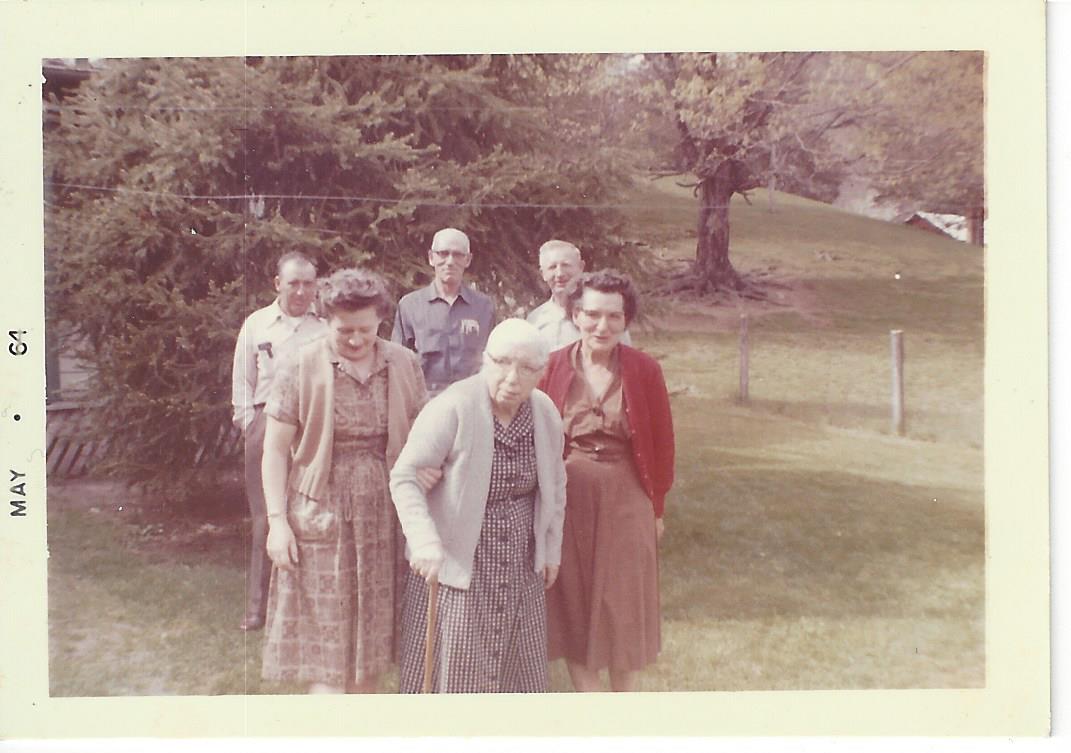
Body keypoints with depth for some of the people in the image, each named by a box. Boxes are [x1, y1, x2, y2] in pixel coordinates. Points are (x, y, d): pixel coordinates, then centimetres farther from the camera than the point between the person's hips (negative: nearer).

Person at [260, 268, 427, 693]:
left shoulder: (404, 365, 1)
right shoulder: (302, 367, -7)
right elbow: (275, 450, -4)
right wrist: (277, 521, -9)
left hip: (383, 516, 3)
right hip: (321, 517, -3)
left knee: (373, 632, 13)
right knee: (325, 637, 0)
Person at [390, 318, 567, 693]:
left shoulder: (546, 413, -1)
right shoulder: (453, 408, -19)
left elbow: (555, 485, 14)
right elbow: (405, 475, -20)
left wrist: (551, 549, 14)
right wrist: (425, 542, -31)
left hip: (520, 570, 6)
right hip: (455, 563, -5)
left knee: (516, 667, 16)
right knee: (451, 667, 2)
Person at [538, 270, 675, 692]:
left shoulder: (644, 371, -5)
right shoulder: (554, 368, -5)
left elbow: (661, 442, 1)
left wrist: (657, 506, 3)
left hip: (625, 499, 0)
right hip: (567, 499, 1)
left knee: (623, 605, 9)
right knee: (572, 602, 8)